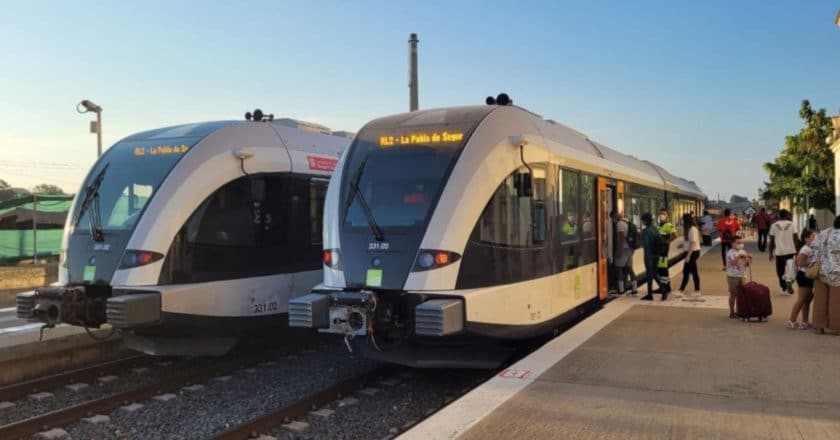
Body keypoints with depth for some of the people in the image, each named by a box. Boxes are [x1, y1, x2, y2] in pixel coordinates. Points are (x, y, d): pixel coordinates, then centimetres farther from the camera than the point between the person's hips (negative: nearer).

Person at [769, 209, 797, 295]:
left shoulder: (774, 225, 1)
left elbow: (772, 240, 2)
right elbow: (795, 238, -2)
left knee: (780, 271, 10)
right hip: (790, 251, 1)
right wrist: (797, 250, 6)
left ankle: (784, 288, 5)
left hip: (779, 252, -1)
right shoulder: (791, 224, 0)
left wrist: (771, 253, 9)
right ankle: (789, 282, -9)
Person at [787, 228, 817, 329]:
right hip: (804, 275, -10)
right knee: (801, 299, -6)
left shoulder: (811, 249, 12)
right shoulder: (805, 249, -17)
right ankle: (792, 321, 0)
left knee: (808, 299, 14)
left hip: (809, 276, 10)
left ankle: (804, 321, 22)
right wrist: (812, 262, -21)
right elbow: (800, 263, -26)